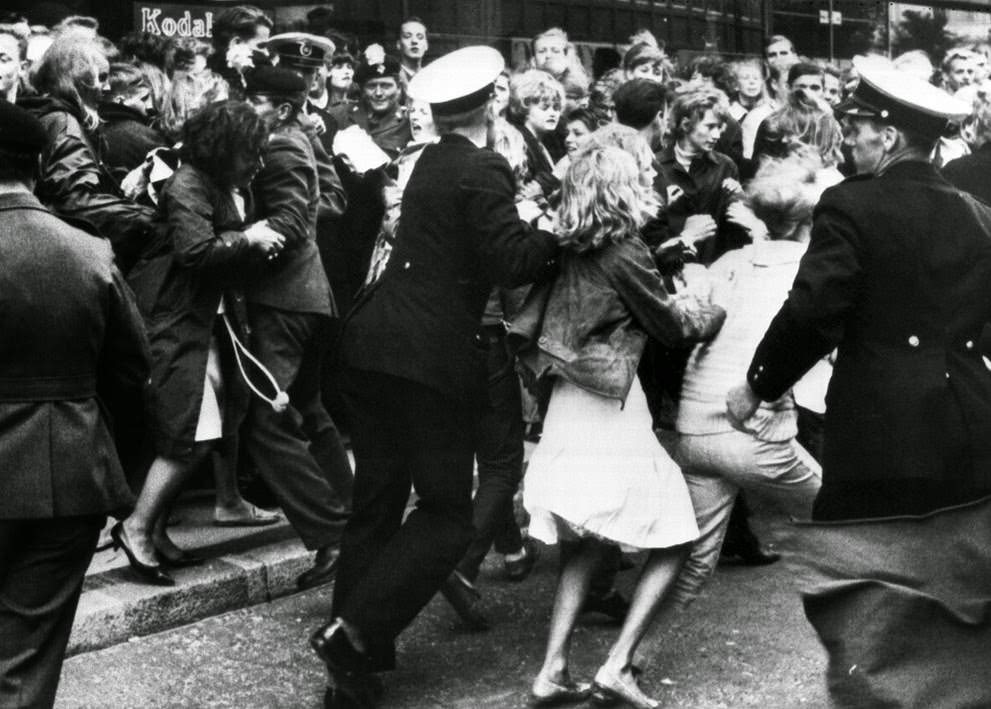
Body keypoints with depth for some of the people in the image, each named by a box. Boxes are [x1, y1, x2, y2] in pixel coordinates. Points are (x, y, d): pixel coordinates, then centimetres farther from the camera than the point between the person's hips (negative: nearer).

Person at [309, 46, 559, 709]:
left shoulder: (430, 162, 15)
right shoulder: (483, 170, -10)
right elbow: (513, 262, -17)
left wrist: (527, 227, 14)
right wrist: (548, 231, -1)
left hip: (374, 346, 8)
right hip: (430, 356, -8)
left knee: (377, 504, 14)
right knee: (446, 511, 1)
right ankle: (352, 631, -8)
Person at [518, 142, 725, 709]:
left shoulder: (575, 250, 7)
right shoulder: (626, 254, -13)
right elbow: (673, 327, -2)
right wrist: (714, 309, 15)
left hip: (571, 403, 8)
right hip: (612, 409, -7)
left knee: (588, 540, 18)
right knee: (673, 540, 4)